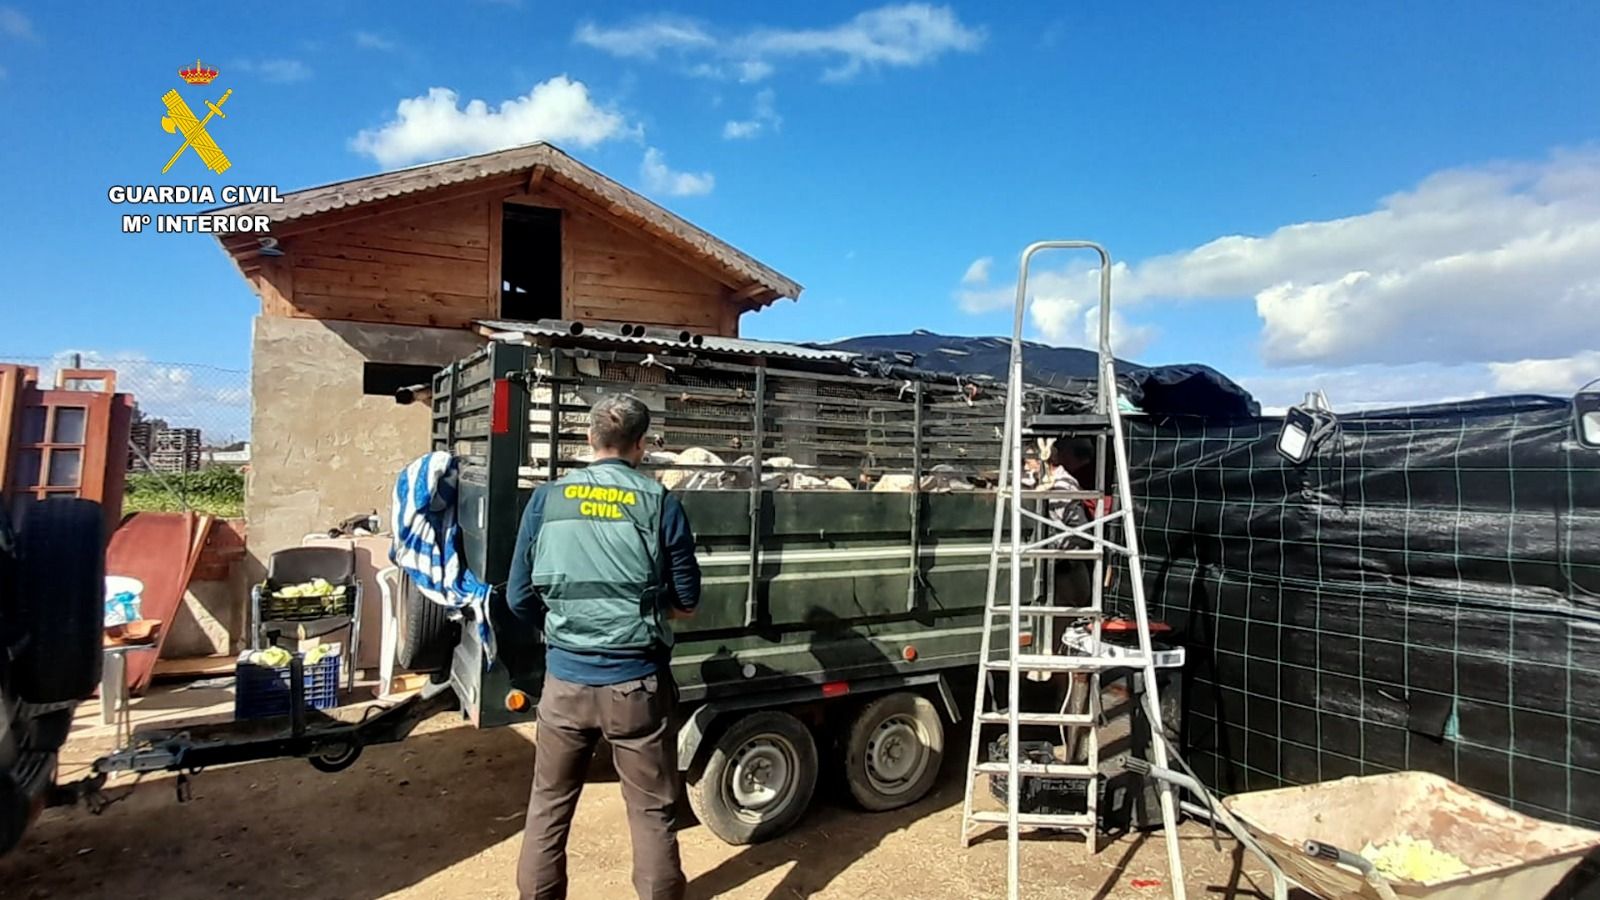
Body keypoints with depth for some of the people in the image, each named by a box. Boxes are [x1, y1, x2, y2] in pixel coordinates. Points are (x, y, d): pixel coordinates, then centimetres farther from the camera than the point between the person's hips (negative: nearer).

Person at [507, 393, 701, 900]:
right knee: (653, 812, 12)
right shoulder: (658, 503, -9)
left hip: (565, 679, 3)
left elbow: (520, 599, 1)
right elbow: (687, 600, -2)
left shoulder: (546, 500, -3)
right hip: (637, 683, -2)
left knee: (548, 806, 21)